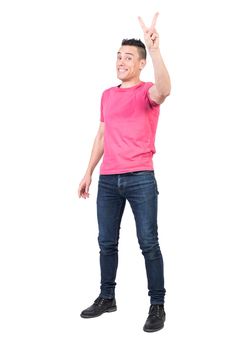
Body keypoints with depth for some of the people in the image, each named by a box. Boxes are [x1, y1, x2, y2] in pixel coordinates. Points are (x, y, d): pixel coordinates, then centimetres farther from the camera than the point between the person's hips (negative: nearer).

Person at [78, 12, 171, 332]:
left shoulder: (147, 92, -2)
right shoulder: (107, 95, 16)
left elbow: (164, 90, -27)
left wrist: (154, 48, -36)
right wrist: (88, 173, 18)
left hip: (140, 178, -5)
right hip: (108, 180, 6)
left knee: (148, 244, -3)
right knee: (106, 243, 10)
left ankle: (157, 306, 6)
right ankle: (107, 298, 24)